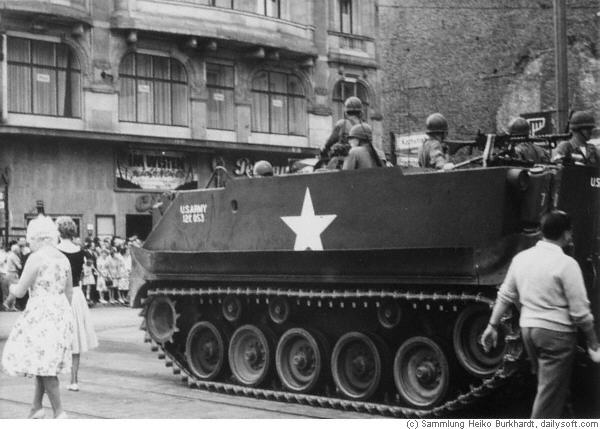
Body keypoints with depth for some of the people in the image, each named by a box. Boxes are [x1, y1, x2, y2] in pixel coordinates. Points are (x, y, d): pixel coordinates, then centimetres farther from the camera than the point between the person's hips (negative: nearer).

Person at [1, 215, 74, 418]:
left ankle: (59, 412, -6)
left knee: (44, 364, -4)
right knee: (43, 362, 17)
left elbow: (20, 290, -9)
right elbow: (69, 292, 16)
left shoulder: (36, 258, -12)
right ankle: (36, 407, 22)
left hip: (41, 315, -8)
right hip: (61, 313, 8)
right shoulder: (63, 259, 10)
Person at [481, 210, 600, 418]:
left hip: (527, 329, 7)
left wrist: (492, 326, 18)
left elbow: (505, 296, 10)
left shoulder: (521, 258, 3)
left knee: (546, 386, 22)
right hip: (556, 333, -7)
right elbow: (580, 312, -13)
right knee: (550, 395, 1)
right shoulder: (566, 264, -15)